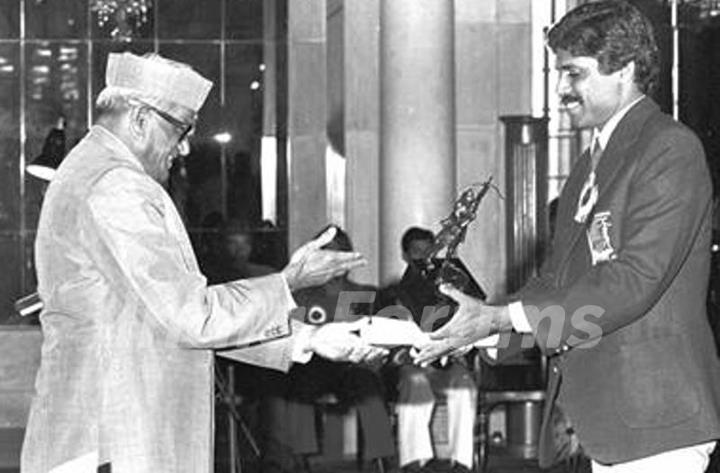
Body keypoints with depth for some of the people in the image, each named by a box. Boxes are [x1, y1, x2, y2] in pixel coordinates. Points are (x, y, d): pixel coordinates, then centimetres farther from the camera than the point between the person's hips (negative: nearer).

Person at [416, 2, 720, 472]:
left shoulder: (671, 149, -11)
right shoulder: (592, 164, 19)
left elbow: (634, 280, -20)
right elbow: (558, 278, 18)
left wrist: (502, 318, -20)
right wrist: (477, 325, 2)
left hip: (656, 417, -8)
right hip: (608, 418, 8)